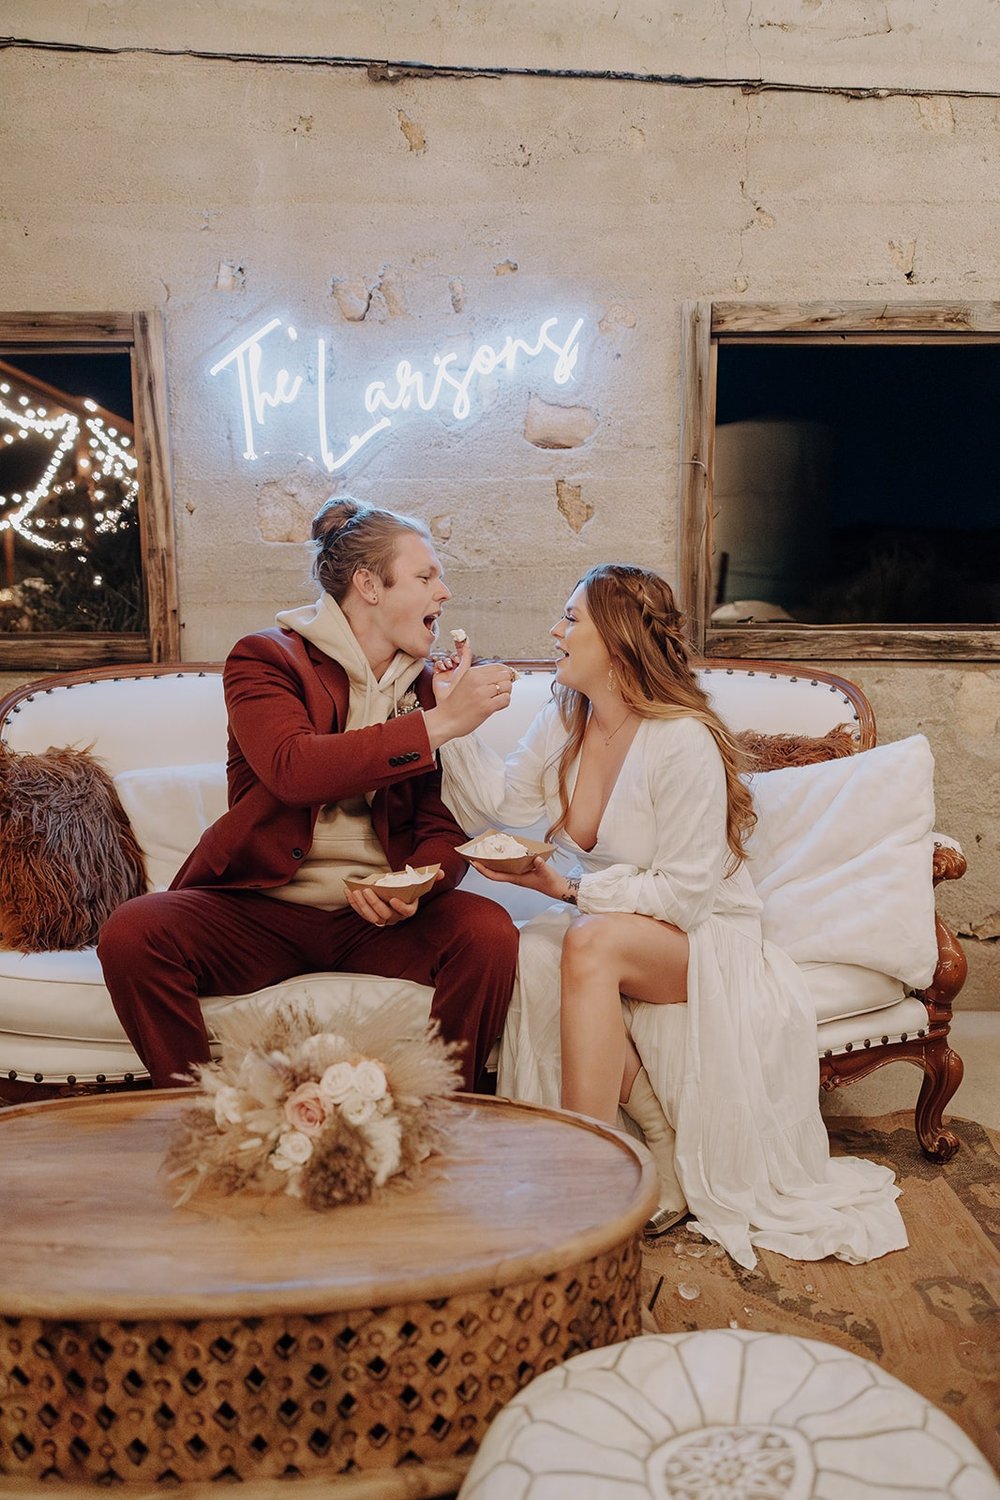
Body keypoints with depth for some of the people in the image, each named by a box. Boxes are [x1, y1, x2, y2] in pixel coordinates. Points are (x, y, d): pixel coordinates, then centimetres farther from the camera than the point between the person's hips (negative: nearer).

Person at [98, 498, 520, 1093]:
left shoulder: (426, 684, 12)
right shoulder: (266, 657, -1)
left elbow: (445, 826, 6)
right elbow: (294, 769, -23)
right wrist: (440, 723, -23)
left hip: (375, 916, 3)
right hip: (260, 909, -2)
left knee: (490, 930, -26)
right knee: (131, 934, -28)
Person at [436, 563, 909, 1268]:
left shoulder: (684, 742, -20)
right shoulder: (563, 721, 2)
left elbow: (683, 893, -20)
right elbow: (499, 801, 2)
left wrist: (571, 888, -23)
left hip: (703, 939, -6)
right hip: (605, 923, 6)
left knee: (591, 943, -35)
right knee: (536, 949, -27)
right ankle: (660, 1156, -14)